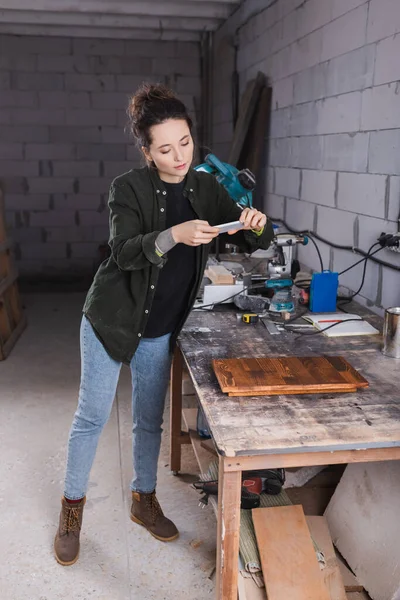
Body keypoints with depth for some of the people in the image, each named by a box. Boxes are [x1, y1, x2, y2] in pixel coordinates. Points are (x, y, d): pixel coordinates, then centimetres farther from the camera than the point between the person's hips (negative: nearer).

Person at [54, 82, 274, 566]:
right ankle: (72, 507, 25)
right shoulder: (128, 188, -13)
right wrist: (174, 235, -42)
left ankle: (144, 500, 35)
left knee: (149, 419, 15)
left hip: (160, 329, 4)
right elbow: (124, 252, -26)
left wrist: (256, 225, -24)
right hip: (111, 320, -3)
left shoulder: (206, 189, -1)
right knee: (92, 416, 6)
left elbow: (256, 241, -1)